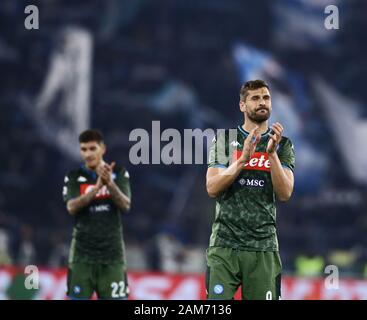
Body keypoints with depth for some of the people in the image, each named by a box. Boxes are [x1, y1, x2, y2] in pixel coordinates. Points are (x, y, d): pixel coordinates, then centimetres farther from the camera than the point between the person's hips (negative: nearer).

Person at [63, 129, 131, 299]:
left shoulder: (119, 173, 4)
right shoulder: (74, 177, 3)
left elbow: (125, 205, -8)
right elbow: (72, 207, -12)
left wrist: (110, 183, -26)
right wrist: (97, 187, -24)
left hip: (112, 252, 0)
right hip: (82, 252, 0)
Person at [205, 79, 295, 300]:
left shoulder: (283, 145, 9)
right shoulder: (224, 139, 7)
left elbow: (285, 194, -3)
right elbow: (212, 188, -4)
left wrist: (272, 153, -15)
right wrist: (242, 159, -16)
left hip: (264, 247, 1)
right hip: (224, 244, -1)